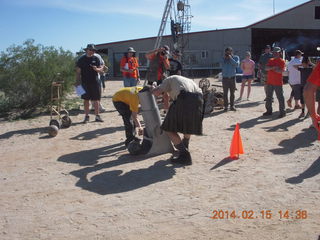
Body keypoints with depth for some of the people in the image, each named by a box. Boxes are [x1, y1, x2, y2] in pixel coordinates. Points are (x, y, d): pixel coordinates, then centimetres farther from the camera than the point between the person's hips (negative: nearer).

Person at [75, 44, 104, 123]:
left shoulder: (96, 58, 6)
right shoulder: (81, 59, 3)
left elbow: (101, 69, 6)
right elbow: (78, 71, 4)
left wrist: (96, 69, -16)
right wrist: (77, 82, -3)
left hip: (95, 82, 1)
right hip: (85, 82, -1)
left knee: (96, 99, 3)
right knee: (86, 99, 3)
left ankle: (97, 116, 12)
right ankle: (86, 116, 11)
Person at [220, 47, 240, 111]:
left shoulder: (235, 57, 4)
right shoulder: (223, 58, 7)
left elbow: (237, 65, -13)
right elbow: (222, 66, -6)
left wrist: (231, 58, -13)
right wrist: (224, 58, -11)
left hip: (232, 77, 0)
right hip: (225, 78, 0)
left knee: (232, 93, 3)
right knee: (225, 93, -2)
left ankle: (232, 106, 9)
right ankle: (226, 106, 2)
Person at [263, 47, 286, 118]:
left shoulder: (282, 61, -5)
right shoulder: (270, 60, 12)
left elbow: (281, 71, -18)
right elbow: (266, 68, -2)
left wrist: (271, 69, -10)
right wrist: (273, 67, -18)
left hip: (278, 83, -6)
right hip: (269, 82, 6)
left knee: (280, 97, -2)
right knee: (269, 97, 12)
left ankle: (282, 112, 4)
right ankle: (269, 111, 23)